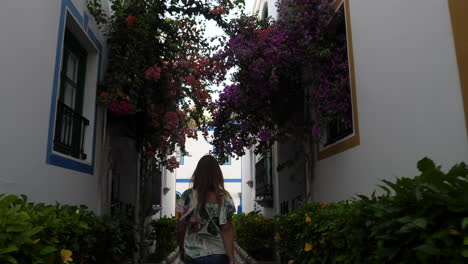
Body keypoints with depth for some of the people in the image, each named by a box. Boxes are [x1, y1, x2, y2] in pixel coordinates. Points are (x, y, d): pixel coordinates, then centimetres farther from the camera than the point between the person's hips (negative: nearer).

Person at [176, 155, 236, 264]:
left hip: (193, 255, 1)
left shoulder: (188, 196, -8)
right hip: (218, 255, 0)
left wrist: (182, 250, 12)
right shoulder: (224, 197, -9)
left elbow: (180, 228, -4)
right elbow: (227, 231, -12)